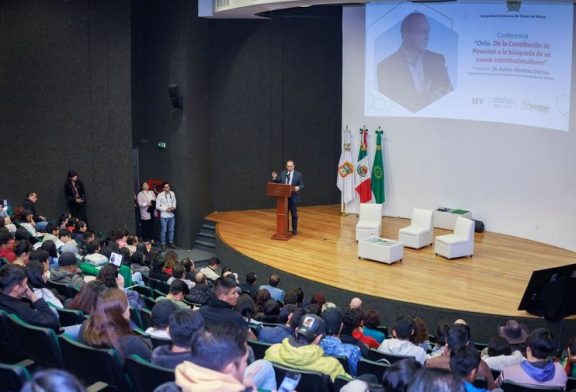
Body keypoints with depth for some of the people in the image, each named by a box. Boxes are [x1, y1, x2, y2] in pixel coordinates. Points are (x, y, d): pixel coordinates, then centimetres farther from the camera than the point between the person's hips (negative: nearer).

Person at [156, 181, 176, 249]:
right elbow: (157, 206, -9)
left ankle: (171, 242, 26)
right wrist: (166, 209, -16)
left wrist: (174, 207, -6)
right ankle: (163, 244, 14)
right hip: (164, 216, -5)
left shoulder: (172, 193, 1)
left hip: (171, 215, 5)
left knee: (171, 229, 13)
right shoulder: (160, 195, -12)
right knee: (164, 230, 3)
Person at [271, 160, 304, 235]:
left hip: (293, 197, -3)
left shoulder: (298, 174, -2)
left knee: (294, 214, 5)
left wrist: (298, 188, -25)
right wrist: (274, 178, -14)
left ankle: (294, 230, 15)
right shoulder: (283, 173, 7)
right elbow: (278, 182, 5)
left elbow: (302, 185, -3)